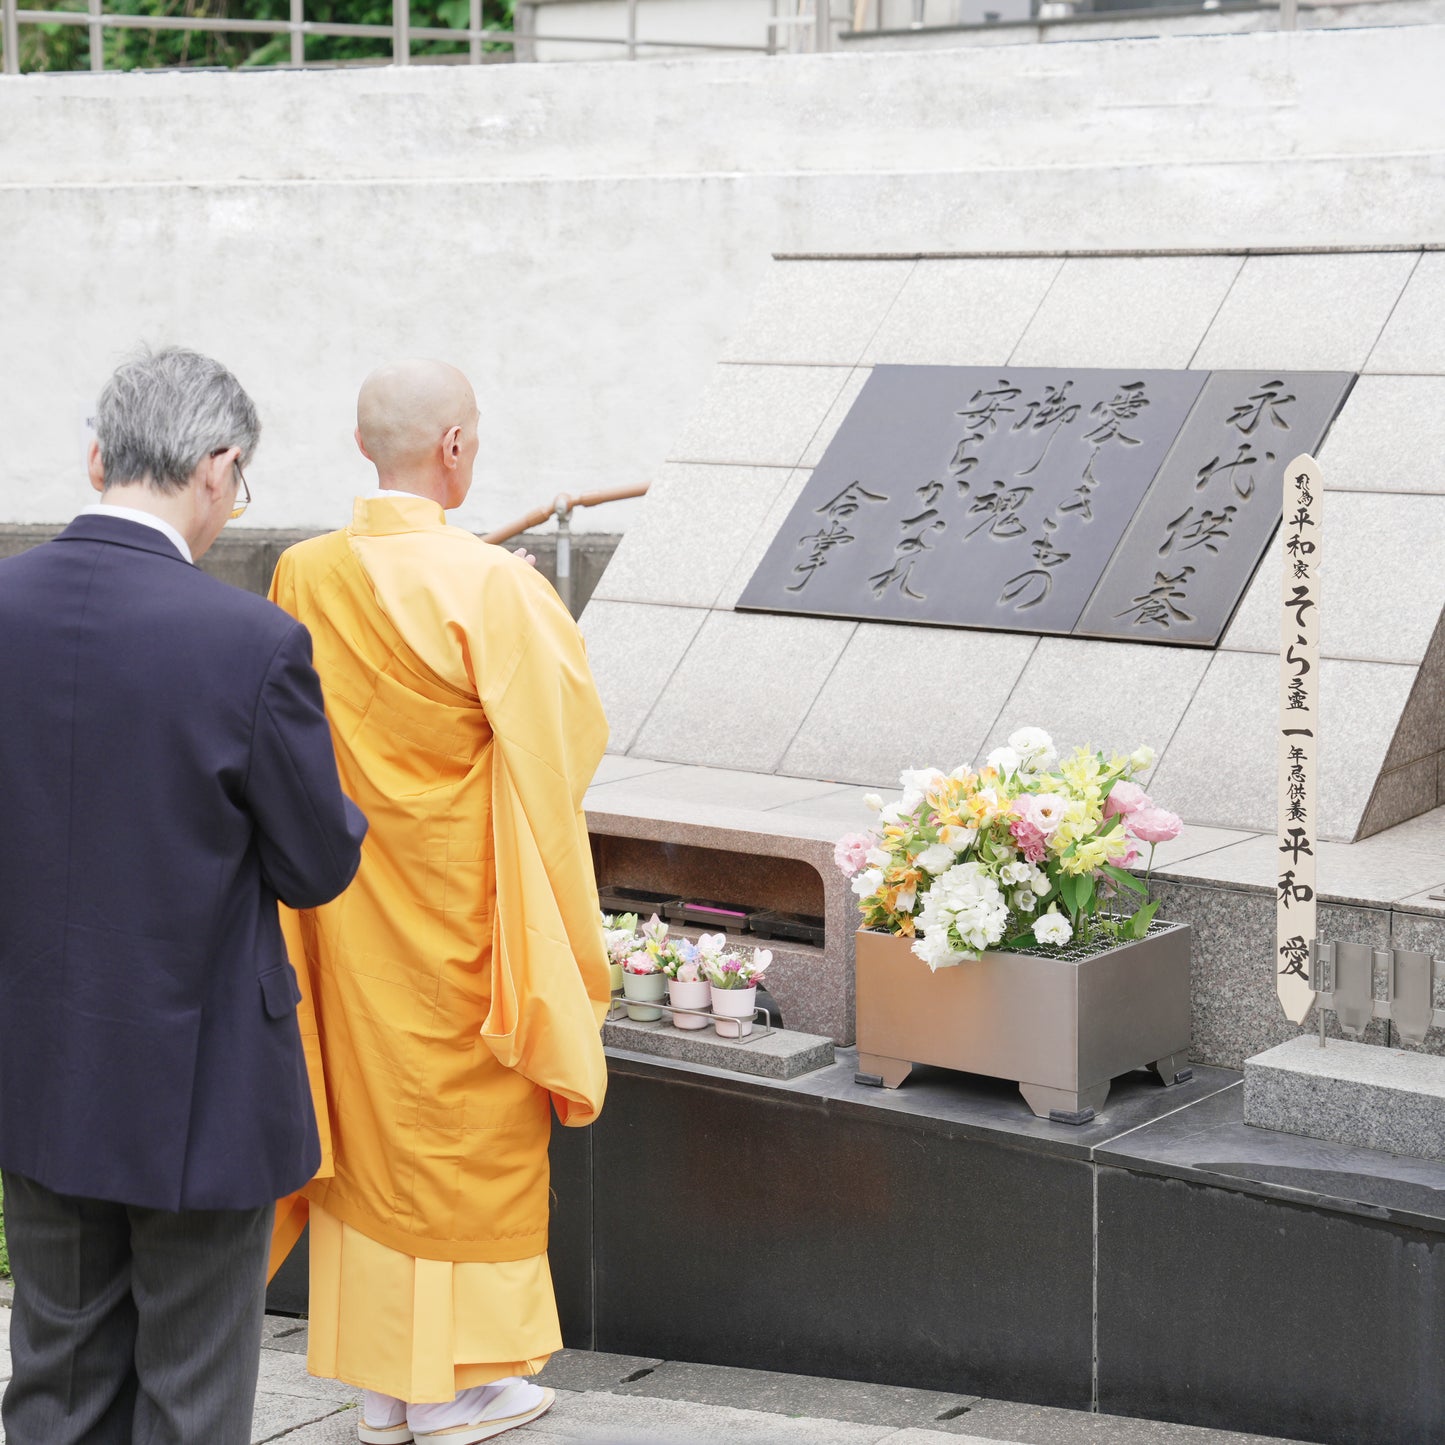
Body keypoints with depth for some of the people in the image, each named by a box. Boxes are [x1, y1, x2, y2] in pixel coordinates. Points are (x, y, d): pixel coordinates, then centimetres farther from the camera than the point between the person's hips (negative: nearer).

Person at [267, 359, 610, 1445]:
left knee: (367, 1119, 15)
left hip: (347, 902, 5)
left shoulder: (303, 578, -4)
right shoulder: (491, 589, -21)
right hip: (455, 908, -5)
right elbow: (564, 734, -11)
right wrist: (542, 607, 5)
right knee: (463, 1128, 9)